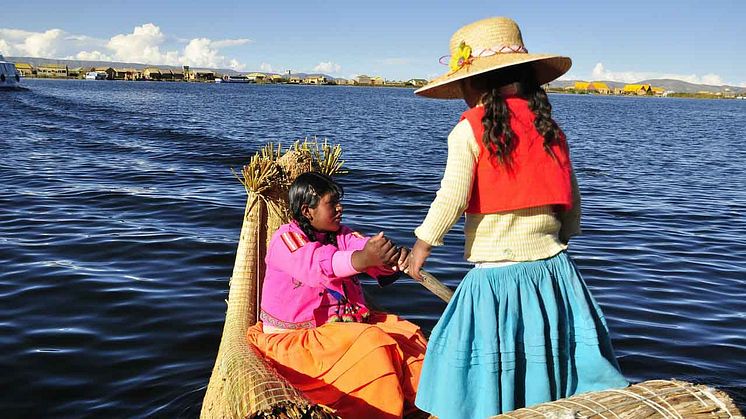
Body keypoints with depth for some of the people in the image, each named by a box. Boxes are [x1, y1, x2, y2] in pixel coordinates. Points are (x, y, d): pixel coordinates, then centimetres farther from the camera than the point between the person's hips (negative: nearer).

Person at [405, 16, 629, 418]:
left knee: (490, 386, 6)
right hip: (553, 270, 6)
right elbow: (572, 203, 11)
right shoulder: (550, 127, 8)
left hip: (495, 276, -5)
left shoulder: (469, 130, -8)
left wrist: (423, 243, 0)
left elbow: (451, 198, -13)